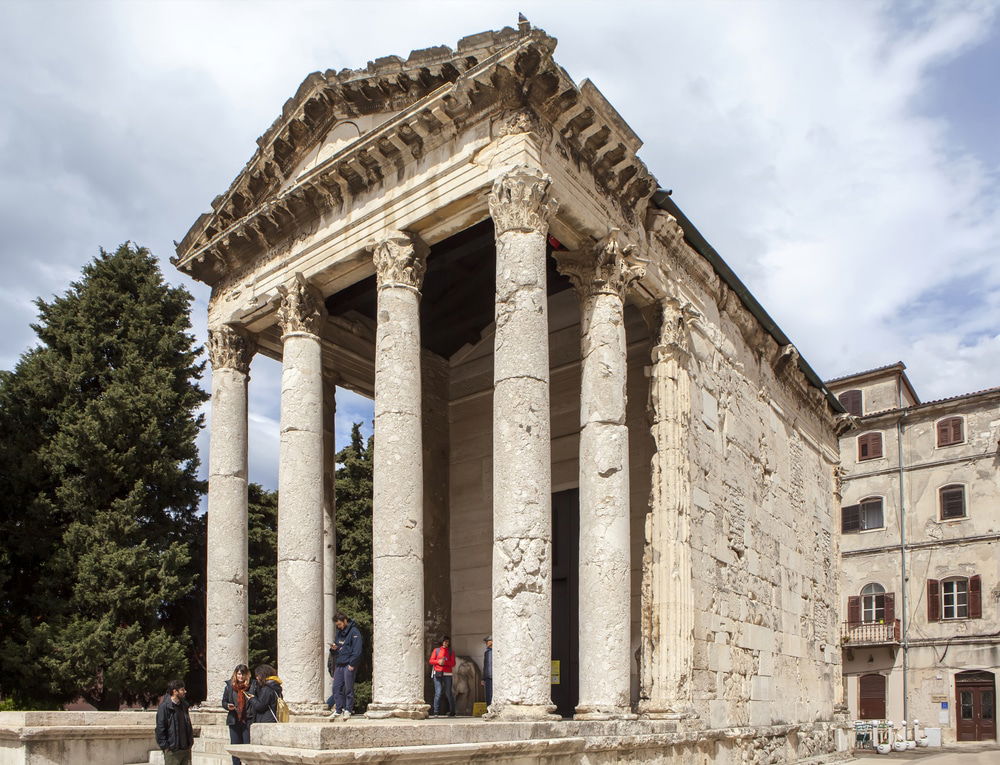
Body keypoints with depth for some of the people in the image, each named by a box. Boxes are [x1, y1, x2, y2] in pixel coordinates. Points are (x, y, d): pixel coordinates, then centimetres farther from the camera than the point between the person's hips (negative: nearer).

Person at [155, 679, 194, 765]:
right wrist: (165, 746, -14)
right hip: (172, 750, -7)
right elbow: (160, 728, -12)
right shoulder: (164, 706, -11)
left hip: (186, 748, 7)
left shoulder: (183, 705, 12)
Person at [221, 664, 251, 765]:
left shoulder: (251, 686, -3)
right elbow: (224, 701, 12)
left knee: (248, 745, -3)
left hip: (247, 721, -3)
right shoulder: (229, 686, 5)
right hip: (234, 721, 3)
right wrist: (228, 706, -8)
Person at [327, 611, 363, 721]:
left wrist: (352, 664, -19)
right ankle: (338, 710, 9)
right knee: (336, 688, 3)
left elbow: (357, 650, -14)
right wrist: (333, 648, 1)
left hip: (349, 665, -7)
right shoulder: (339, 632, 17)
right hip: (339, 665, 7)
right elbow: (335, 652, 25)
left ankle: (348, 710, 5)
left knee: (348, 688, -2)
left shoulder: (354, 632, -8)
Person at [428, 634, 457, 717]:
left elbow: (453, 663, 2)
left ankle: (452, 711, 14)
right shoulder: (436, 650, 11)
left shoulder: (451, 652, 10)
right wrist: (438, 661, -13)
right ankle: (435, 712, -8)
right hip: (437, 673, 0)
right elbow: (431, 660, 6)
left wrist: (445, 662, -15)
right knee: (438, 692, -10)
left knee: (448, 693, 1)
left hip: (447, 674, 0)